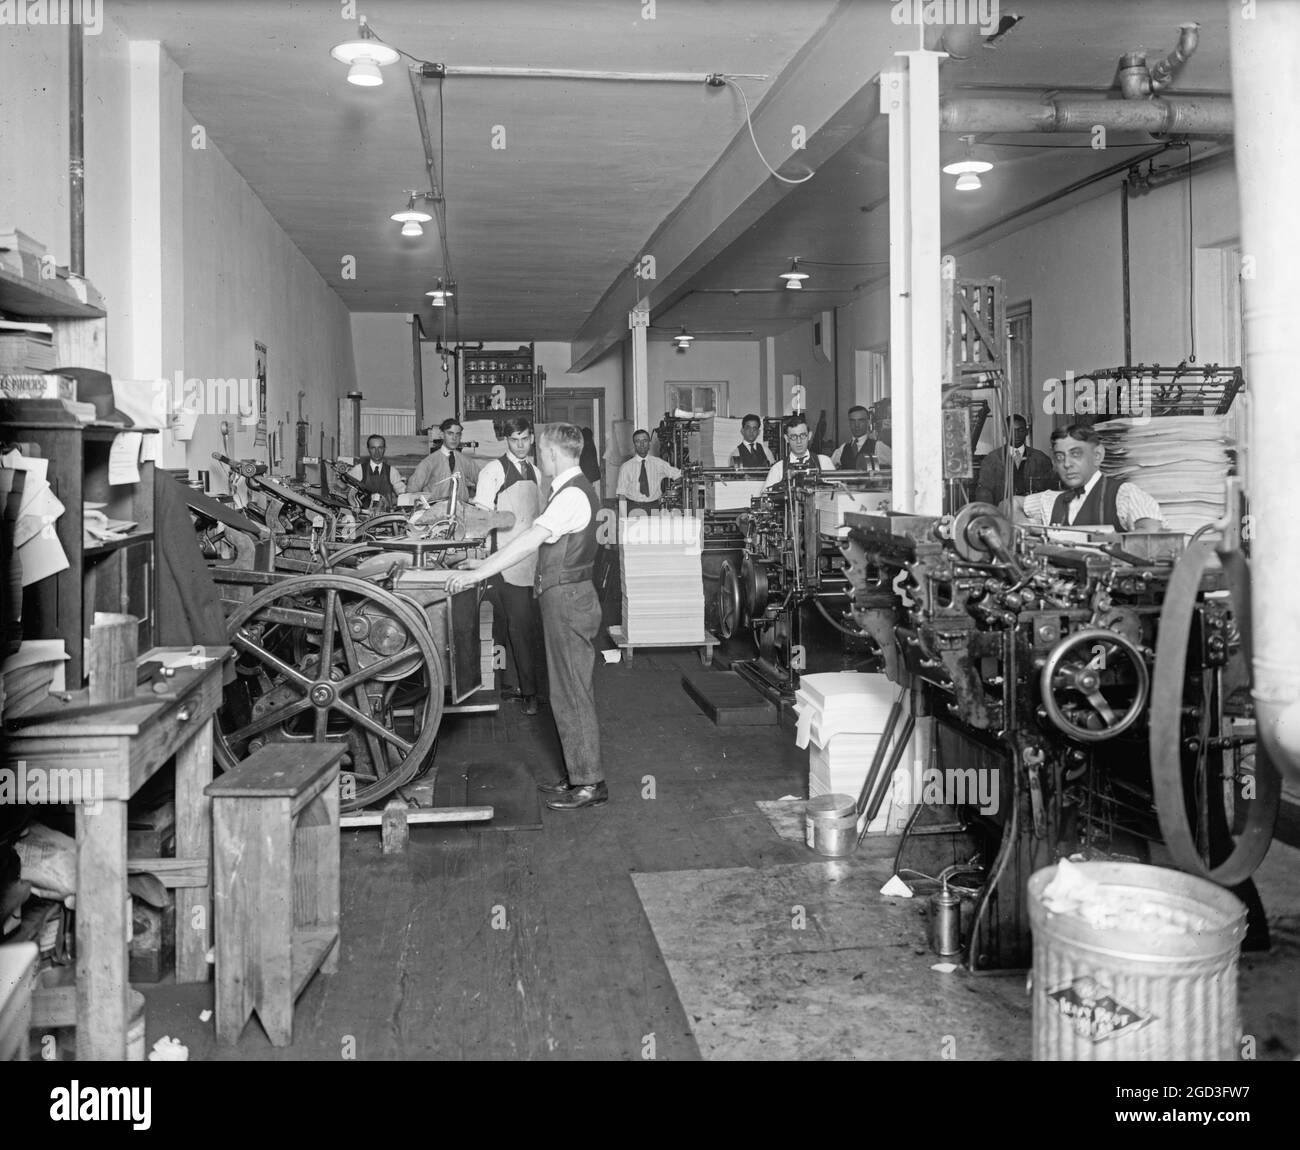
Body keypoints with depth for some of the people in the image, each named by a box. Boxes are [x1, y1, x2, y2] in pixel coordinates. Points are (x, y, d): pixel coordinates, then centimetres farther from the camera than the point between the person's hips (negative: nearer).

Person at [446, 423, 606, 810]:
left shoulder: (572, 494, -18)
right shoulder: (573, 489, 14)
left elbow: (528, 542, -26)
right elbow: (539, 541, 17)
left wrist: (476, 574, -26)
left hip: (567, 600, -10)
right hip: (566, 598, 10)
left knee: (571, 694, -4)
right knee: (570, 692, 15)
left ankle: (590, 784, 4)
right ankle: (580, 775, 23)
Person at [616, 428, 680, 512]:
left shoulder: (659, 463, 7)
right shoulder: (626, 467, 3)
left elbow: (678, 475, 12)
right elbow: (621, 494, 1)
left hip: (653, 508, 1)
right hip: (633, 508, -1)